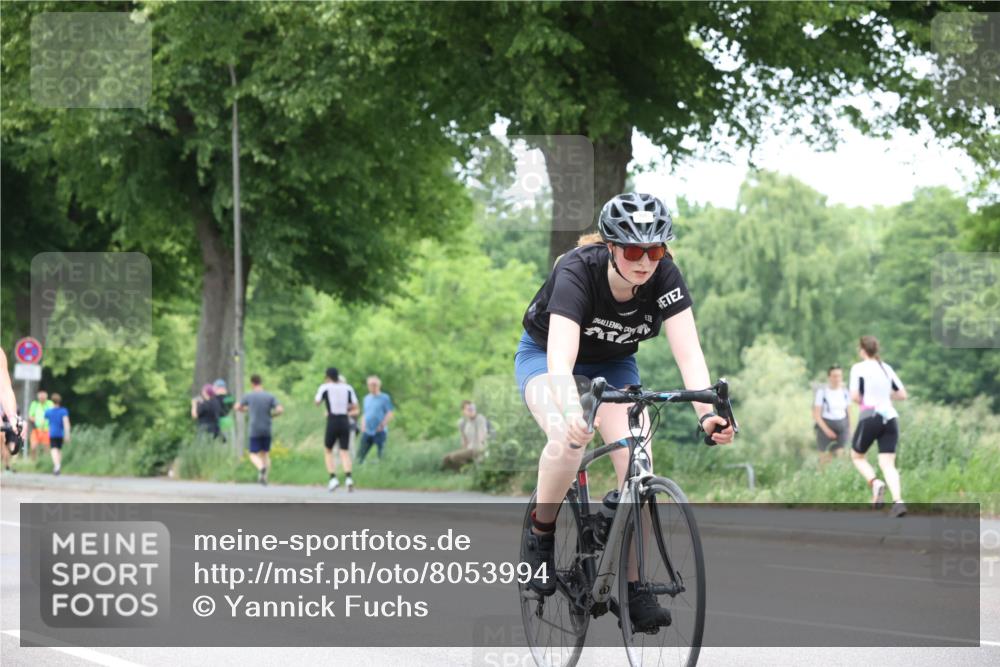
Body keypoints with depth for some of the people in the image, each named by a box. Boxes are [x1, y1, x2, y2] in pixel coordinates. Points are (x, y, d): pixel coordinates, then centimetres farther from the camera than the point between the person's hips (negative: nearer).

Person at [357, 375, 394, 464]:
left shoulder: (384, 398, -2)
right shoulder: (367, 398, 16)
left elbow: (390, 413, -6)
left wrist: (382, 425, -14)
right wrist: (363, 426, 8)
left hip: (379, 432, -5)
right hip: (367, 431, 5)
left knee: (382, 456, -4)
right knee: (361, 453, -1)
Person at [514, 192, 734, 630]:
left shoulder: (664, 275, -26)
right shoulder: (577, 271, -36)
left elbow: (688, 351, -33)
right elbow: (560, 359, -48)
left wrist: (707, 411, -50)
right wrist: (572, 413, -66)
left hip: (613, 364, 4)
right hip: (544, 355, -4)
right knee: (569, 440, -33)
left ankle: (635, 588, -10)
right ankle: (540, 533, -8)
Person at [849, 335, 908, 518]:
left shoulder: (859, 368, -3)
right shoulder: (886, 368, 14)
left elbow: (855, 396, -9)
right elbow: (903, 394, 15)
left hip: (870, 416, -5)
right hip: (891, 417, 5)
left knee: (857, 456, 16)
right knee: (888, 463, 1)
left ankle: (875, 483, -12)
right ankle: (898, 501, -21)